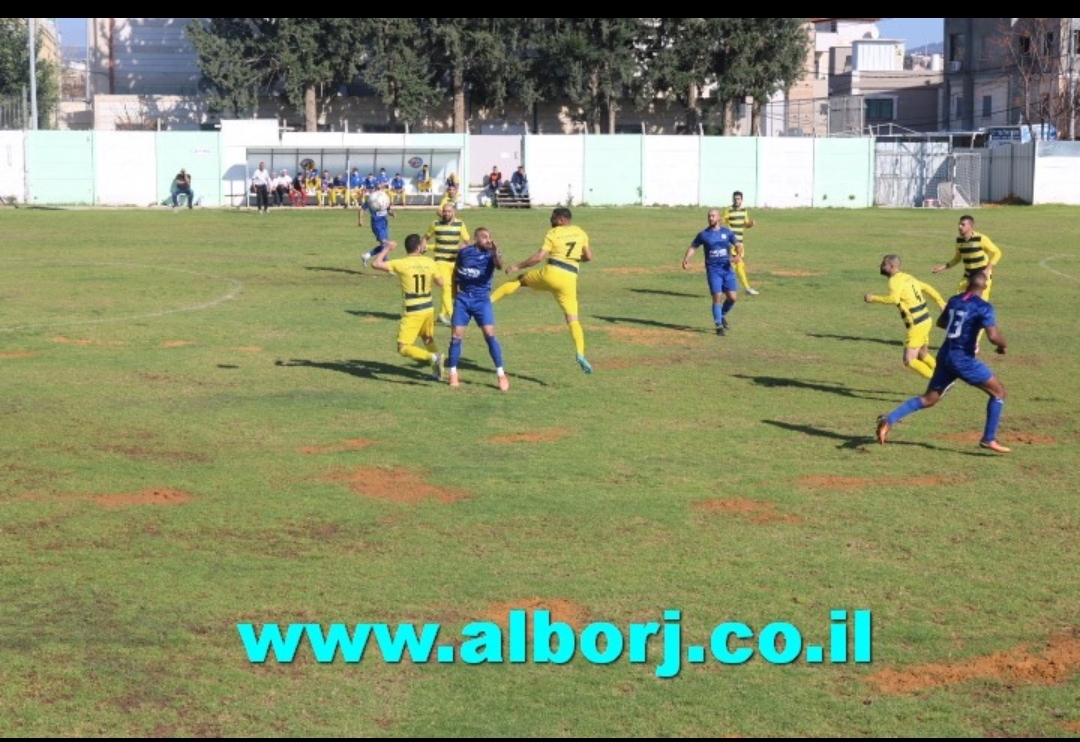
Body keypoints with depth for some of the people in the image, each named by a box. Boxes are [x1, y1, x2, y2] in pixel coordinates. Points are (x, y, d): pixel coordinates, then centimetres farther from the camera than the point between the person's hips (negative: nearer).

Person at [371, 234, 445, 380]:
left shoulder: (402, 264, -12)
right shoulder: (429, 262, -1)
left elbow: (376, 264, -12)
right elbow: (440, 282, 11)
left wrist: (387, 249, 2)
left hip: (412, 312, -5)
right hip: (428, 309, 5)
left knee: (403, 348, -4)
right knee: (428, 340, 28)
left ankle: (432, 357, -23)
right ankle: (437, 372, 26)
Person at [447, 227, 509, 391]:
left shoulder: (491, 254, -6)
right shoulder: (464, 252, -1)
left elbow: (499, 266, -29)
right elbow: (455, 272, 15)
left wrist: (495, 253, -48)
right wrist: (454, 293, 13)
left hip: (482, 300, -2)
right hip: (462, 299, 2)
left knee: (490, 335, -11)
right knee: (457, 336, -1)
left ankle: (501, 374, -5)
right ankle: (453, 373, 14)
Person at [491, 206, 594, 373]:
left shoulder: (553, 233, 1)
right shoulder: (580, 233, 12)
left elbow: (539, 256, -6)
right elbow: (588, 256, 14)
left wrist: (518, 266, 2)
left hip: (551, 273, -2)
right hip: (569, 279, 2)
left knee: (519, 279, 23)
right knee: (573, 319, 4)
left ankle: (488, 300, 15)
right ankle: (580, 354, -14)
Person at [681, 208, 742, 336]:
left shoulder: (727, 232, 5)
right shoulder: (703, 234, 3)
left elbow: (737, 245, -1)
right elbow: (693, 247, 7)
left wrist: (739, 255, -22)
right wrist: (686, 259, -11)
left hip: (727, 269, 2)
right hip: (713, 270, -2)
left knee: (733, 297, -2)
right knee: (717, 297, -10)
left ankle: (722, 316, 26)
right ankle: (719, 325, 2)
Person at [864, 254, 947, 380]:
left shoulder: (895, 281, -16)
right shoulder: (907, 277, 12)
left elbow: (894, 299, -35)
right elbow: (927, 288, 22)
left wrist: (873, 299, -25)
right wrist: (941, 303, 30)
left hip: (916, 325, -9)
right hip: (925, 321, 9)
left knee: (909, 361, -6)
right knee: (922, 356, 25)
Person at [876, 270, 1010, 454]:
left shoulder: (954, 300, 11)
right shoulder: (983, 307, -10)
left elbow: (941, 323, 27)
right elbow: (993, 336, -19)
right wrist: (1003, 345, 1)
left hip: (945, 356, 7)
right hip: (963, 358, -7)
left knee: (928, 399, 15)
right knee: (999, 391, 7)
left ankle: (889, 420, -1)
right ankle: (989, 439, 4)